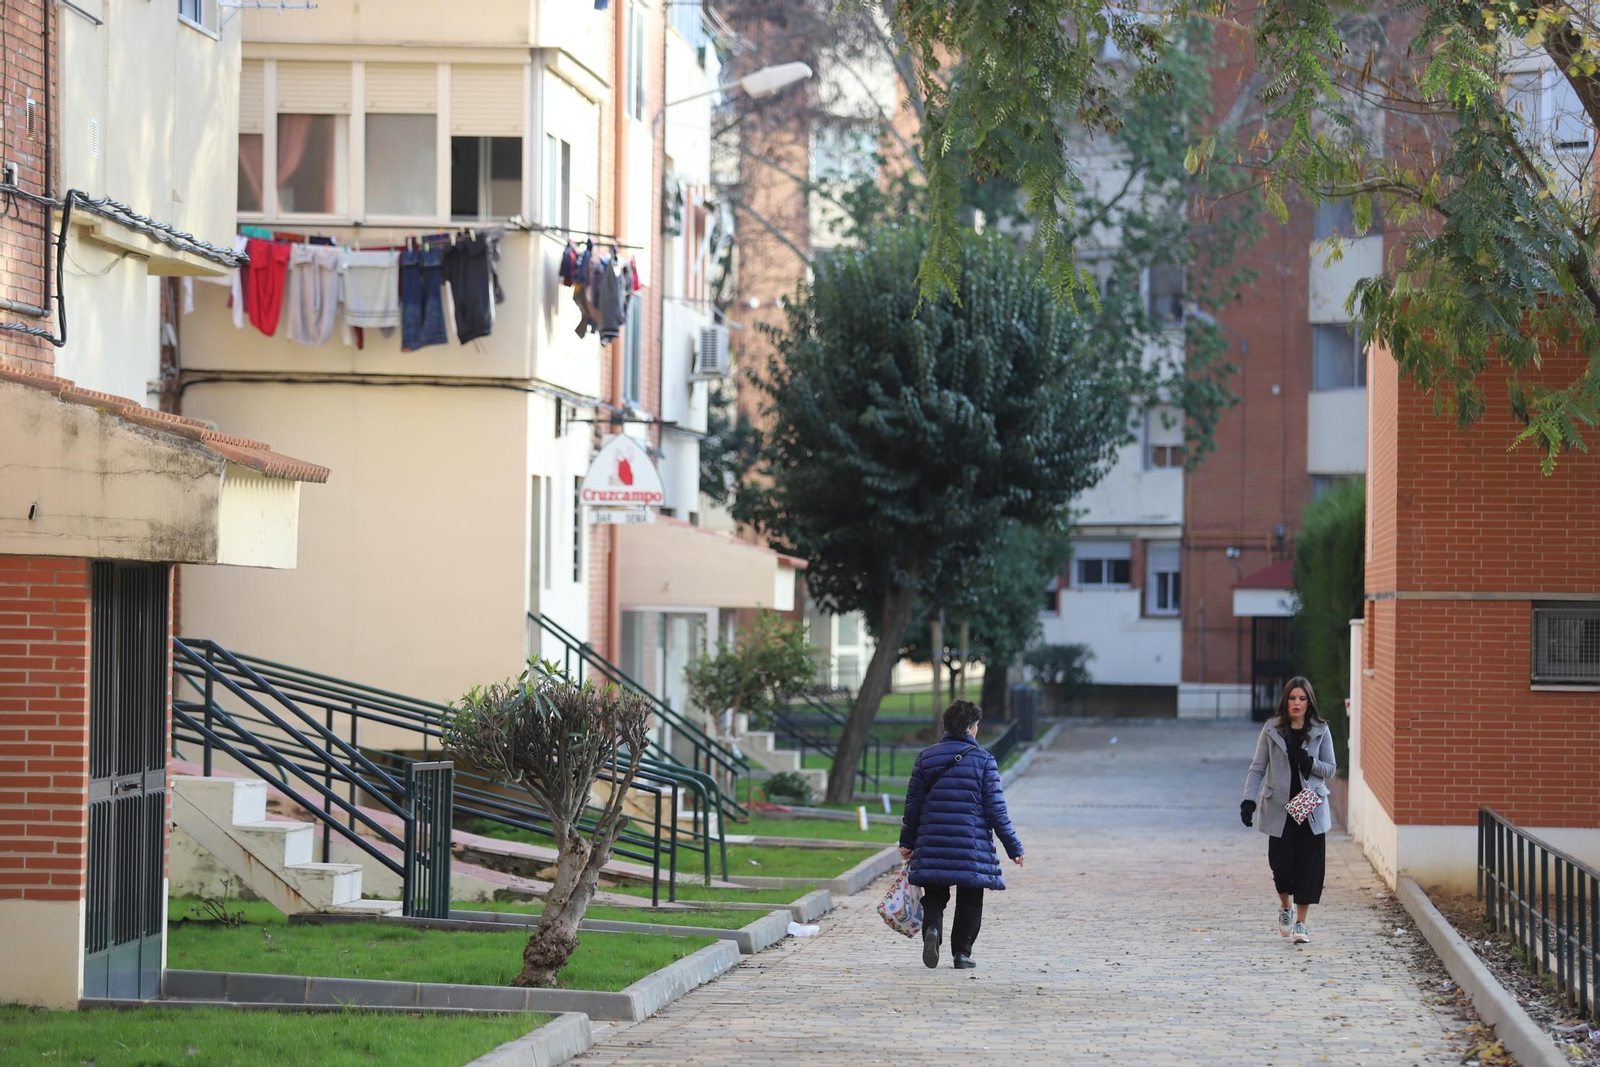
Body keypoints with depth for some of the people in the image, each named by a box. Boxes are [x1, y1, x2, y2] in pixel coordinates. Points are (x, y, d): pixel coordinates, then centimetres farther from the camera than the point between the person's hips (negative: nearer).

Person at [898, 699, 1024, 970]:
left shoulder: (926, 757, 4)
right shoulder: (983, 759, -5)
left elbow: (913, 803, 7)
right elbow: (996, 809, -6)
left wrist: (907, 841, 17)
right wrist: (1013, 847, 1)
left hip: (932, 843, 2)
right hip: (972, 845, -2)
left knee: (935, 896, 11)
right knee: (969, 902, 10)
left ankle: (932, 928, -17)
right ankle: (961, 953, 10)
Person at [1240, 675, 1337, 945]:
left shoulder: (1320, 731, 4)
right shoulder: (1272, 730, 2)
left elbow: (1330, 769, 8)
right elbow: (1257, 768, 3)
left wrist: (1311, 764, -13)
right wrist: (1249, 800, -8)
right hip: (1279, 808, 0)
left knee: (1308, 864, -4)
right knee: (1281, 862, -3)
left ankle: (1300, 923, 4)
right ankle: (1285, 907, 28)